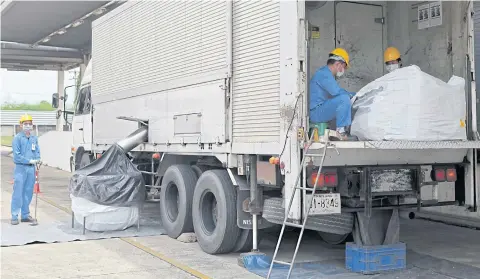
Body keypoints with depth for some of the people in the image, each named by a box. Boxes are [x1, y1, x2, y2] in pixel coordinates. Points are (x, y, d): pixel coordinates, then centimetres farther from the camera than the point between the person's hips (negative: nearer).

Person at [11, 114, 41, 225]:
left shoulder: (34, 138, 10)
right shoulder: (17, 138, -6)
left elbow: (37, 152, 13)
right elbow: (17, 155, -12)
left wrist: (37, 159, -7)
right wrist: (29, 161, -14)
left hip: (31, 168, 5)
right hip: (21, 167, -5)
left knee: (28, 193, 10)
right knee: (18, 192, -6)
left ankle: (25, 215, 18)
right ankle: (14, 216, -1)